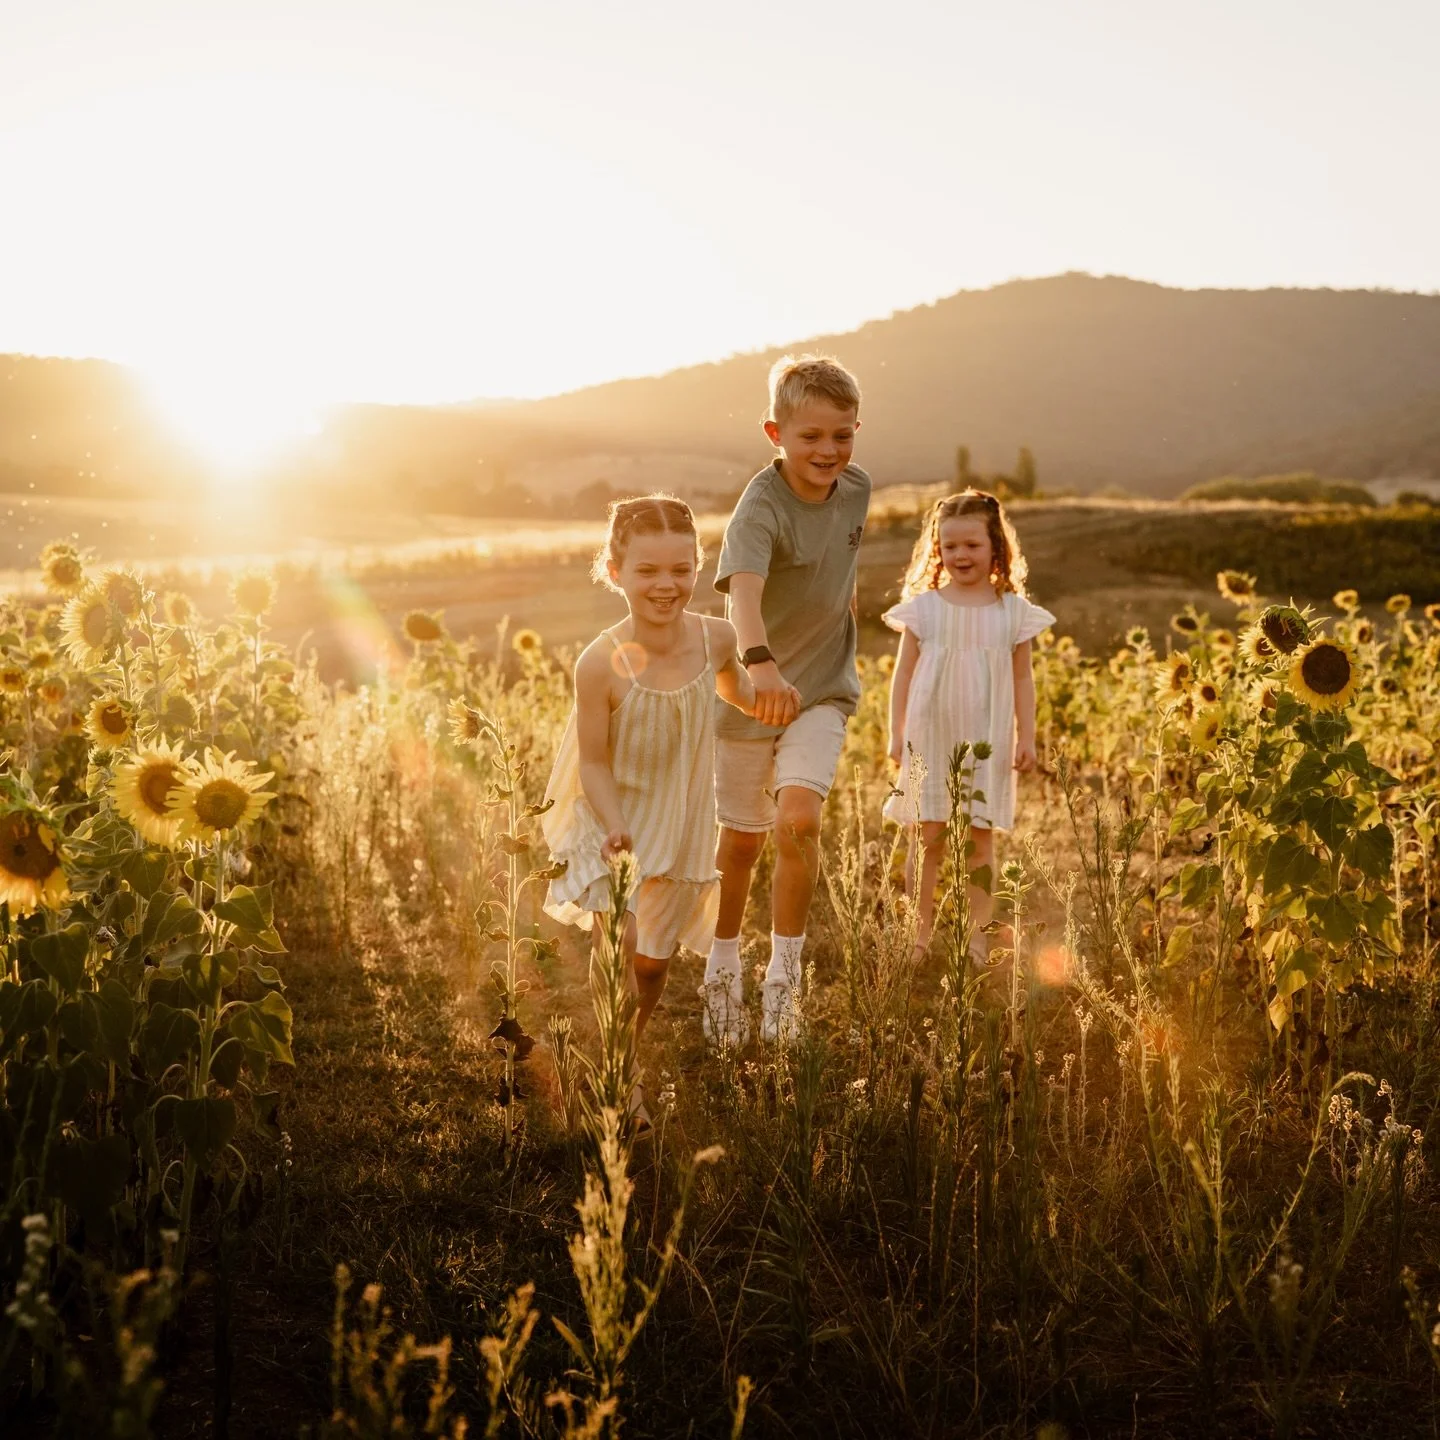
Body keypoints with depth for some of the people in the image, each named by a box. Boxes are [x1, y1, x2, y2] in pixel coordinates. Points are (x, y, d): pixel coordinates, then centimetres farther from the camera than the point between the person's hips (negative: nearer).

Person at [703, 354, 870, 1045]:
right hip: (750, 691, -3)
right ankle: (722, 973, 34)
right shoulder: (760, 508, -25)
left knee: (798, 823, -18)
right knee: (741, 841, 12)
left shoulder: (856, 489, -5)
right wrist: (762, 664, -61)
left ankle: (783, 977, -3)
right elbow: (743, 589, -45)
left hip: (824, 688, 3)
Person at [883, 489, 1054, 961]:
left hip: (988, 740, 0)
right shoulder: (923, 607, 0)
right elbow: (903, 673, 4)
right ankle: (922, 932, 12)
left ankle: (976, 935, 9)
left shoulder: (1013, 611, 2)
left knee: (981, 837, 2)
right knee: (930, 835, 2)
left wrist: (1026, 736, 3)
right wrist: (897, 733, 0)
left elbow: (1022, 678, 6)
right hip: (931, 737, 0)